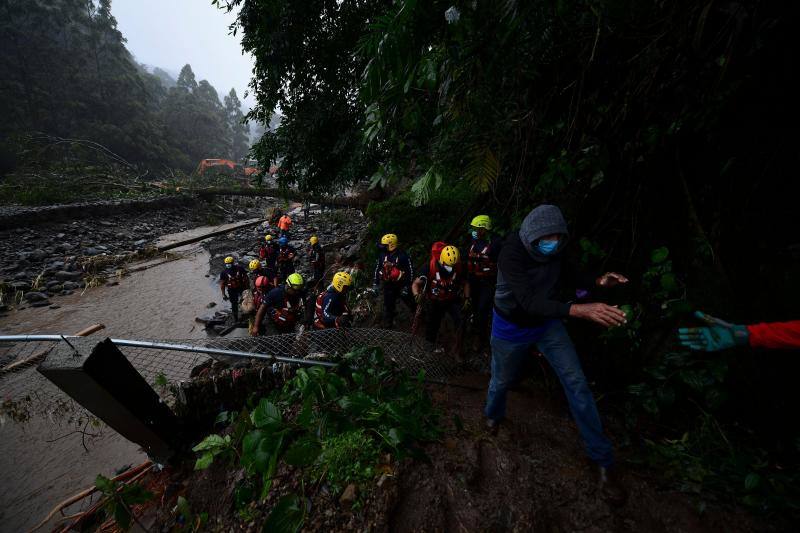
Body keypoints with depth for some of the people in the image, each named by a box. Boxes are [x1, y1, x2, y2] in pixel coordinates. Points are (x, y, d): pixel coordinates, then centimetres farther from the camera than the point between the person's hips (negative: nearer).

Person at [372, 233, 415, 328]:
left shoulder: (402, 256, -16)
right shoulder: (382, 255, -2)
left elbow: (410, 271, -12)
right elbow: (377, 269, 7)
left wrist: (407, 287, -14)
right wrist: (375, 284, 4)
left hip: (401, 285, -3)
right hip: (388, 285, 4)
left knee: (411, 302, 11)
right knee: (388, 306, 9)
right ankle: (387, 326, 23)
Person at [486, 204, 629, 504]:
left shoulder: (556, 247, -14)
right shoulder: (512, 253, -33)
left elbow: (566, 276, 5)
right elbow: (529, 303, -39)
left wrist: (597, 282, -15)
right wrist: (580, 310, -50)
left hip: (547, 322, 4)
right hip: (512, 327, -4)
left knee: (576, 383, -1)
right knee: (503, 380, 16)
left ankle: (602, 458, 17)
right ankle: (493, 415, 50)